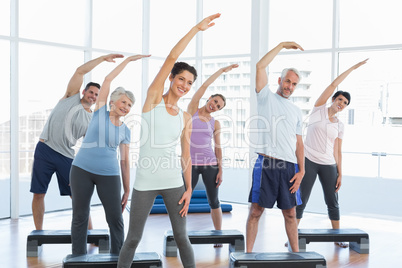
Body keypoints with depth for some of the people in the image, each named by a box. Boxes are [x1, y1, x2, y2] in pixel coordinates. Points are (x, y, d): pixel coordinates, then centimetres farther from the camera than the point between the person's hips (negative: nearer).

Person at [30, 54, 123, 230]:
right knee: (38, 194, 2)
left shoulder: (92, 120, 10)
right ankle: (38, 232, 15)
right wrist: (103, 58, 0)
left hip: (66, 156, 2)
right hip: (44, 149, -1)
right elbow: (80, 72, -2)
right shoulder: (72, 97, 6)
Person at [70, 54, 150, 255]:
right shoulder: (100, 112, 4)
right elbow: (108, 79, -1)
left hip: (109, 175, 2)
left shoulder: (125, 131, 8)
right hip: (82, 170, -2)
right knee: (80, 217, 2)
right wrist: (129, 59, 2)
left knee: (116, 219, -1)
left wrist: (127, 191, 6)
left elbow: (125, 162, 10)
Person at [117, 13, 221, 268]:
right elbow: (172, 57, -8)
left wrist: (189, 189, 5)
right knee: (133, 239, 3)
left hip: (174, 182, 3)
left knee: (181, 237, 6)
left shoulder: (185, 117, 9)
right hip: (145, 182, -3)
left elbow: (186, 155, 12)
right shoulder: (154, 97, -1)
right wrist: (197, 28, -7)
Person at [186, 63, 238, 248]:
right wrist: (222, 70, 2)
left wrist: (220, 170, 2)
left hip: (210, 164, 2)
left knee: (214, 201, 5)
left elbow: (218, 148, 10)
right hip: (191, 163, -2)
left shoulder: (215, 124, 8)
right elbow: (204, 86, -2)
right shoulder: (192, 111, 3)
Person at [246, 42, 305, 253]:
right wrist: (282, 45, 1)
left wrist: (301, 170, 7)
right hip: (267, 162, -4)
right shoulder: (267, 98, 7)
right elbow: (260, 66, -4)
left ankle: (296, 253, 20)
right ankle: (248, 253, 5)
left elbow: (299, 143, 18)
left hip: (290, 166, 4)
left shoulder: (296, 112, 20)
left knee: (290, 213, 11)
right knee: (256, 211, -2)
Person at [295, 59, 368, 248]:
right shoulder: (319, 109, 3)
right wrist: (353, 68, 1)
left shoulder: (340, 126, 12)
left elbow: (338, 151, 12)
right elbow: (333, 84, -3)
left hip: (328, 165, 4)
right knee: (301, 200, -5)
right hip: (309, 161, -4)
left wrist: (340, 173, 5)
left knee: (333, 202, 6)